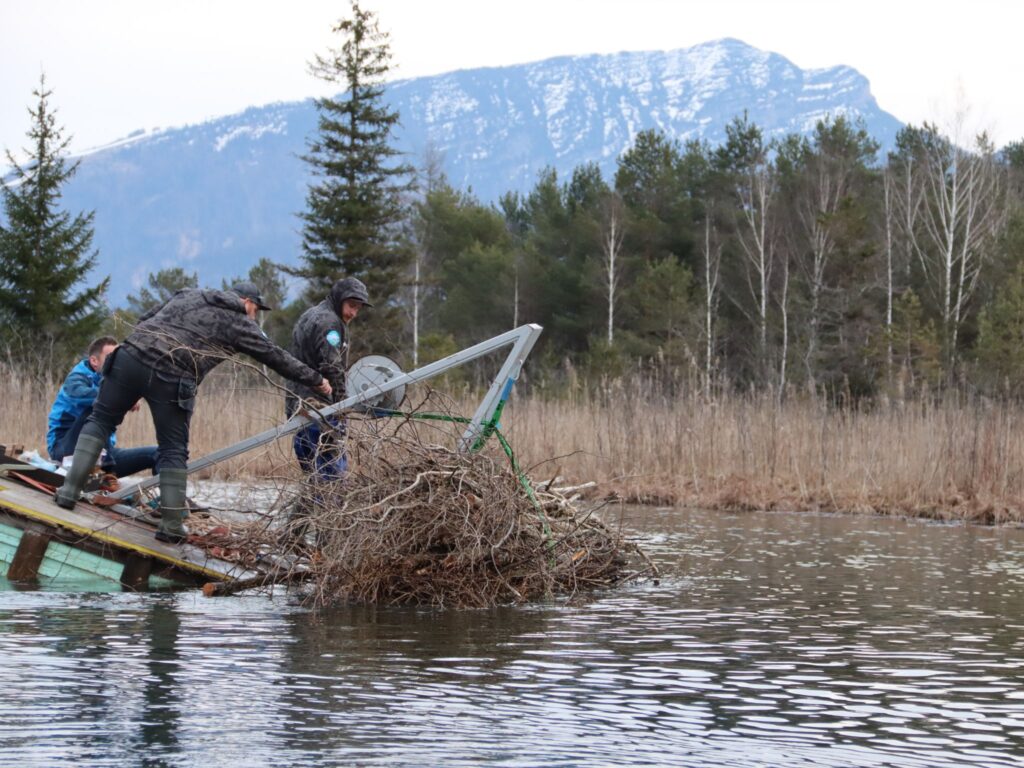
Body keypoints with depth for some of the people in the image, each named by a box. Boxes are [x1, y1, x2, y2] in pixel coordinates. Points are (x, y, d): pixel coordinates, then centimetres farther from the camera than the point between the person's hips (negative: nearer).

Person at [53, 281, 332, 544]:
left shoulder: (189, 295, 26)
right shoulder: (239, 323, 13)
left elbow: (145, 319, 25)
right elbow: (276, 357, 17)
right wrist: (316, 381, 26)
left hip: (131, 357, 4)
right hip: (172, 381, -3)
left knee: (100, 420, 15)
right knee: (173, 451, 8)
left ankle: (69, 491, 4)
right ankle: (172, 525, 7)